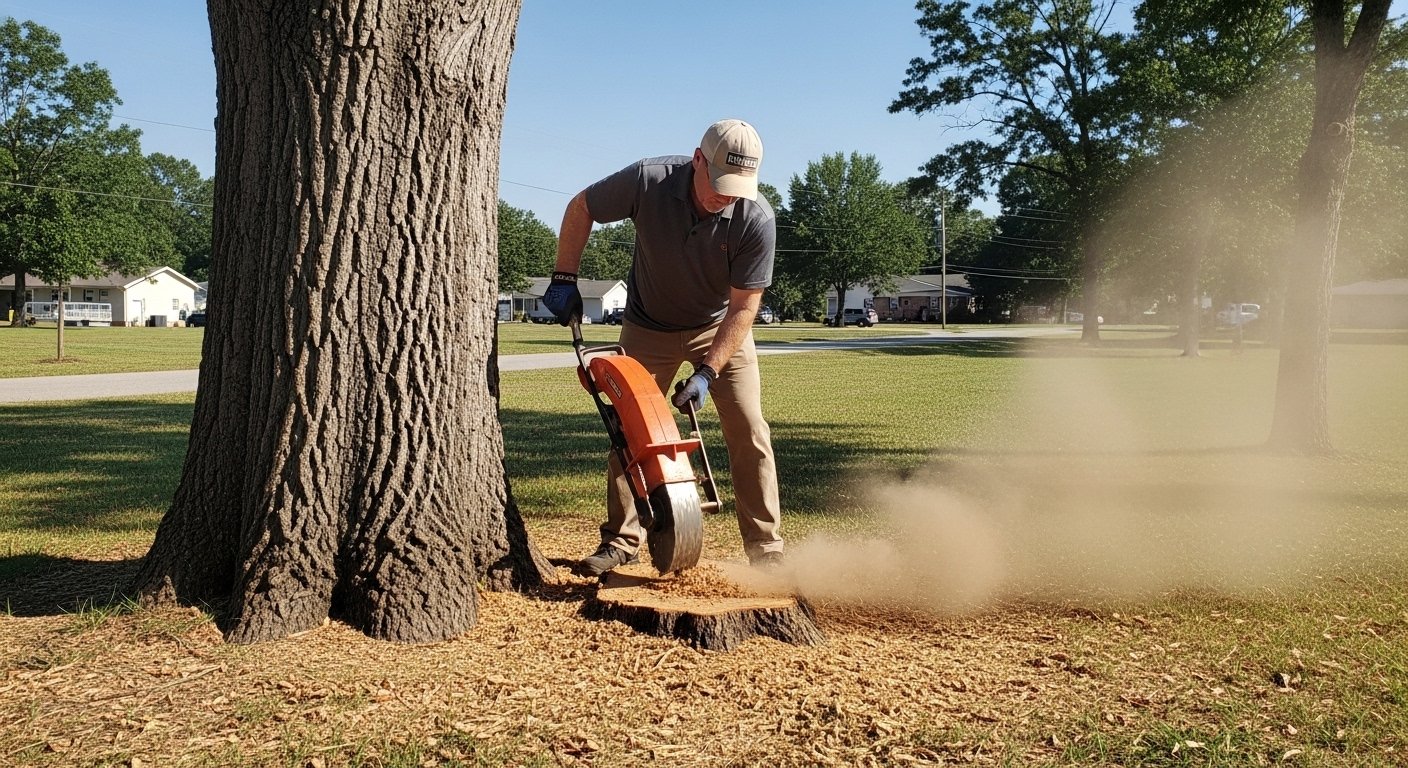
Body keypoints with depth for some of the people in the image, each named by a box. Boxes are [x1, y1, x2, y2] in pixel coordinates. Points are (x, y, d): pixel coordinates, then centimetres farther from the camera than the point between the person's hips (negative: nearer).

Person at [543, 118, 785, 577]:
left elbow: (743, 307, -23)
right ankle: (621, 541, 13)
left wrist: (707, 374, -30)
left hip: (720, 328, -1)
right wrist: (564, 279, -12)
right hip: (649, 328, 1)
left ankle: (767, 551, 1)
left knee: (749, 433, -8)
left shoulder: (757, 219, -29)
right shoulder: (647, 180, -27)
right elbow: (580, 209, -9)